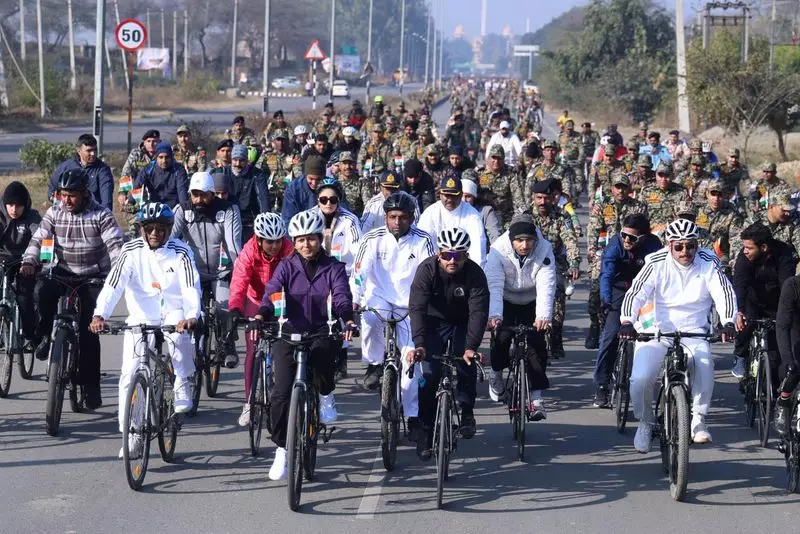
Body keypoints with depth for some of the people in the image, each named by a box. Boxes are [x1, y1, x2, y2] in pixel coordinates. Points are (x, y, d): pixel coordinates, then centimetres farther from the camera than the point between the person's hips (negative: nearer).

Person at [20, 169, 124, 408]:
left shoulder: (101, 215, -9)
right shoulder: (54, 213, 0)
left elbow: (115, 245, -17)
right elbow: (38, 240, -5)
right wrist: (29, 262, -24)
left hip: (92, 278, -2)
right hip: (62, 273, 2)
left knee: (89, 331, -7)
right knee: (43, 290, -32)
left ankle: (91, 386, 2)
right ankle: (46, 335, -7)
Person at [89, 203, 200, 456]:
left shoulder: (180, 252, -10)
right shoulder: (131, 251, -8)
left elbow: (191, 287, -22)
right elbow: (113, 283, -18)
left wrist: (191, 316, -41)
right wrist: (99, 315, -34)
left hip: (172, 313, -1)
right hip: (141, 317, 2)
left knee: (179, 334, -37)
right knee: (129, 375, -7)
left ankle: (183, 387, -15)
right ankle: (131, 434, 5)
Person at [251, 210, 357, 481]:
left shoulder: (333, 267, 5)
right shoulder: (287, 267, 6)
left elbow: (342, 296, -10)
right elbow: (272, 292, -9)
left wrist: (347, 318, -32)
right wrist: (261, 315, -29)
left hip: (322, 332, -1)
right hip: (289, 333, 1)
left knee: (322, 351, -37)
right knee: (281, 393, -10)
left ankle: (326, 395, -5)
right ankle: (282, 449, 7)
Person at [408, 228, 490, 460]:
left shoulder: (475, 273, -25)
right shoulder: (427, 269, -25)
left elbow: (478, 312, -31)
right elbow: (417, 308, -32)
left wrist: (471, 347, -44)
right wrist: (419, 344, -44)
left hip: (463, 324, 0)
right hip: (435, 323, 0)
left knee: (466, 363, -21)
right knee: (430, 375, -11)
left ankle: (467, 411, 4)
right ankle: (425, 430, 0)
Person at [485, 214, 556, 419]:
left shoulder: (544, 250, -26)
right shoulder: (498, 250, -26)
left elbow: (546, 286, -35)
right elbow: (494, 285, -35)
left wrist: (544, 316, -51)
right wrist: (494, 315, -51)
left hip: (532, 303, 0)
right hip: (506, 302, 0)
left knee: (536, 343, -14)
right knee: (502, 337, -18)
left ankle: (536, 398, -7)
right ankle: (496, 372, 15)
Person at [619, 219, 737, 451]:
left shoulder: (708, 263, -4)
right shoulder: (657, 263, -8)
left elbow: (724, 292, -11)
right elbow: (635, 293, -16)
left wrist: (728, 323, -30)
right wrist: (627, 322, -34)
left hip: (693, 332, 0)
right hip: (657, 329, 0)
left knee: (704, 364, -33)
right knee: (640, 379, -21)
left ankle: (698, 421, -15)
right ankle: (646, 422, 10)